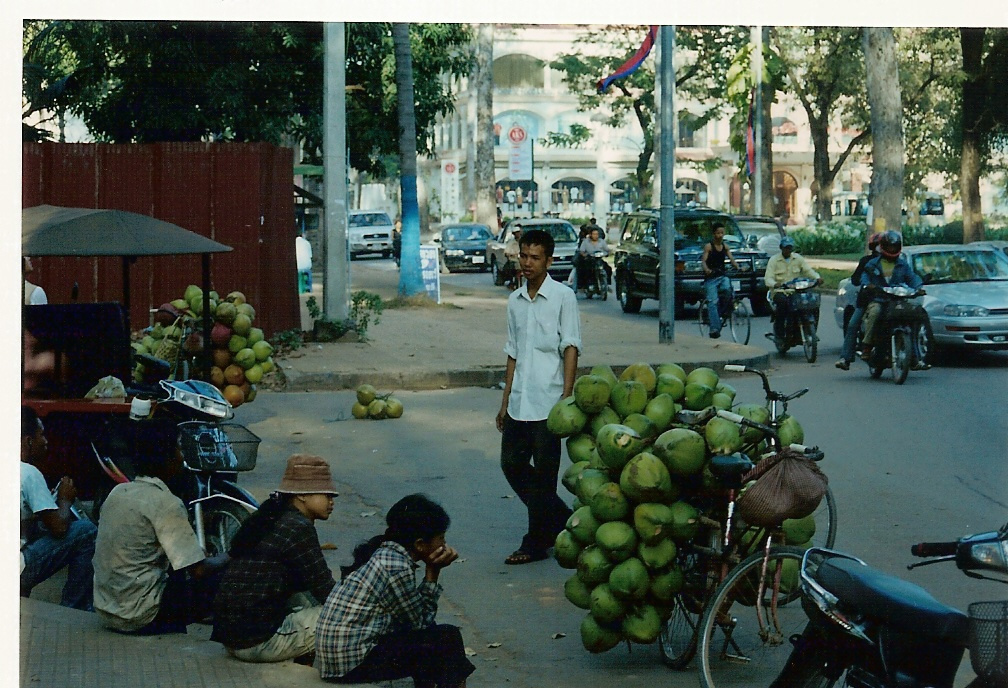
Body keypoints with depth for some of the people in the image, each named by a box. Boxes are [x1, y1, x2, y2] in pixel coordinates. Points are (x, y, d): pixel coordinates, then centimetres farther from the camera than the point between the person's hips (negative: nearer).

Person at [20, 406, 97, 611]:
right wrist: (65, 500, 4)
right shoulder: (29, 473, -15)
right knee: (86, 531, -3)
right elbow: (58, 527, -14)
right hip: (15, 571, -9)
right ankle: (75, 609, 5)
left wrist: (57, 500, 15)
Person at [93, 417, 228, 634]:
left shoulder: (117, 492, 7)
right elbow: (198, 570, -17)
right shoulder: (165, 503, -16)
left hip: (106, 611, 8)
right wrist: (229, 557, 3)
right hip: (141, 617, -8)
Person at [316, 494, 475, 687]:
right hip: (353, 664, -9)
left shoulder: (382, 551, 7)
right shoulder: (397, 568, -18)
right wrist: (432, 572, -4)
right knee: (449, 638, -3)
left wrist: (434, 570, 0)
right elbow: (421, 622, -6)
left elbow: (417, 616, 11)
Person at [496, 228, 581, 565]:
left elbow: (570, 347, -9)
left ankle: (536, 543, 10)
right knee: (512, 464, 8)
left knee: (543, 473, 0)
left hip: (547, 402, -7)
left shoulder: (563, 296, -5)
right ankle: (561, 519, 24)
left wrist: (566, 397, -16)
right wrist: (505, 401, 17)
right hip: (519, 402, 7)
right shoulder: (515, 301, 13)